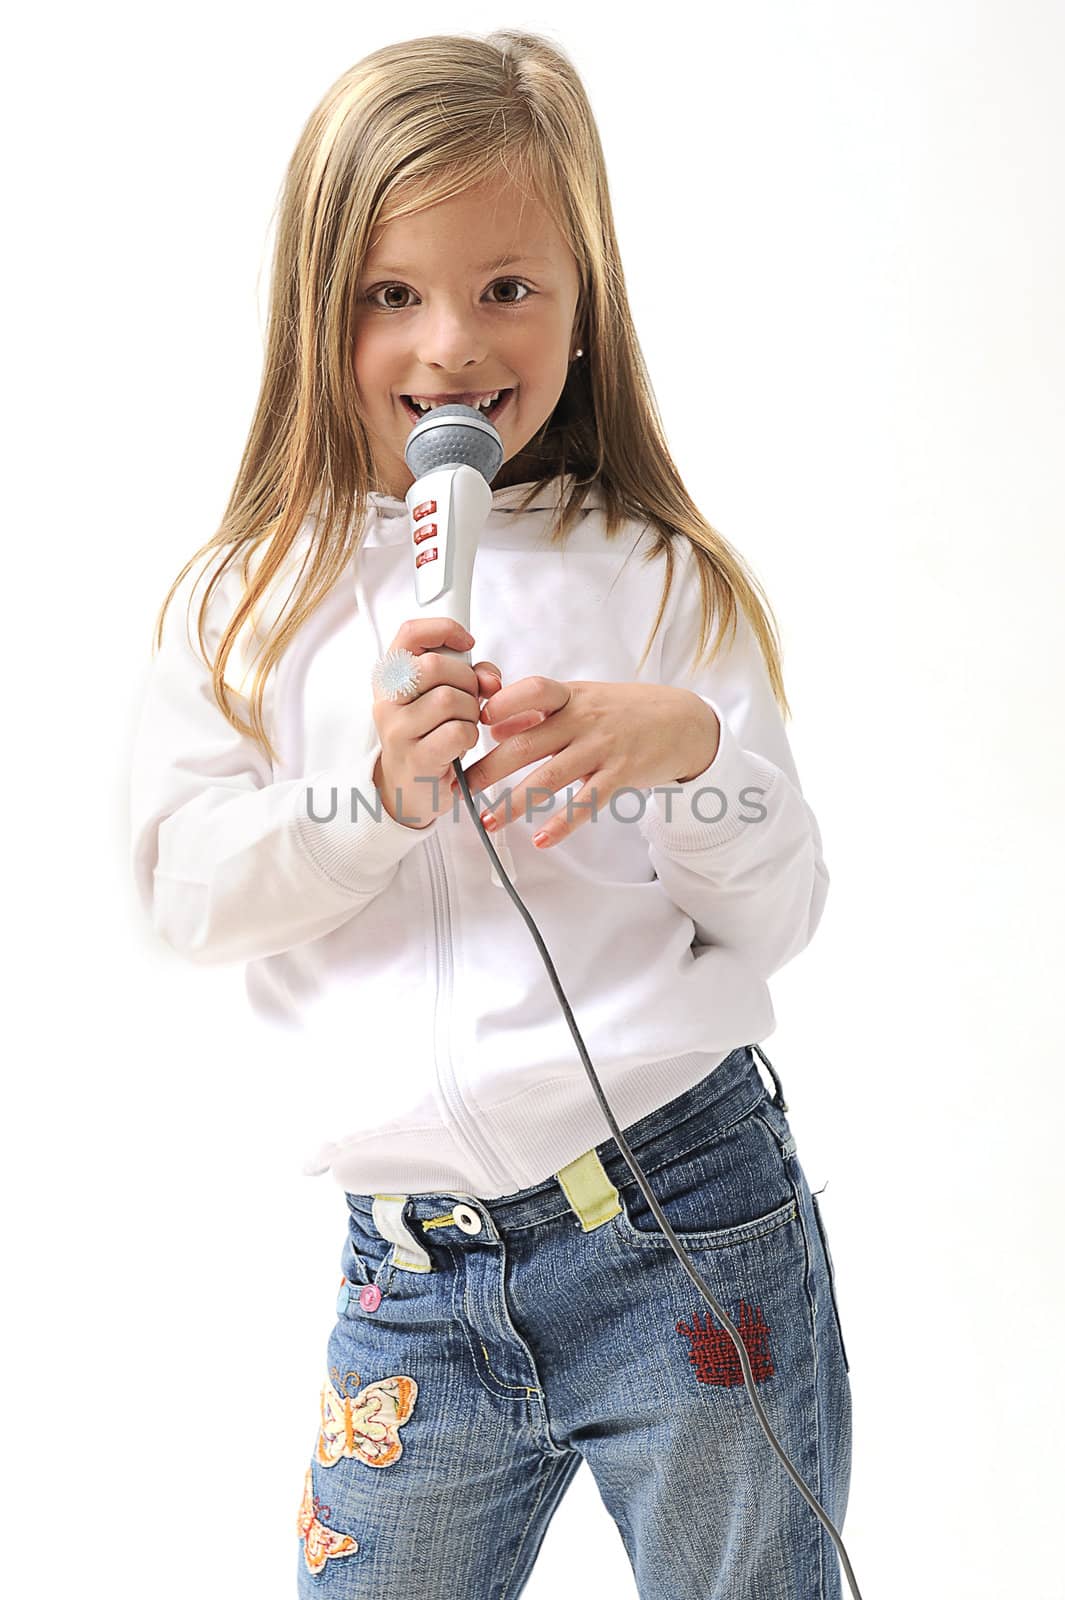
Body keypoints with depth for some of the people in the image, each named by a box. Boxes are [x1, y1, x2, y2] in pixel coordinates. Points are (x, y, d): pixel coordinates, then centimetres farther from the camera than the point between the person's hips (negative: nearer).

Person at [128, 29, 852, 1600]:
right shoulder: (253, 598, 5)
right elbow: (183, 885, -2)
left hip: (688, 1229, -1)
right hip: (412, 1282, 1)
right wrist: (375, 795, -18)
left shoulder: (664, 578, 1)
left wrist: (690, 749, -19)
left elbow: (780, 913, 0)